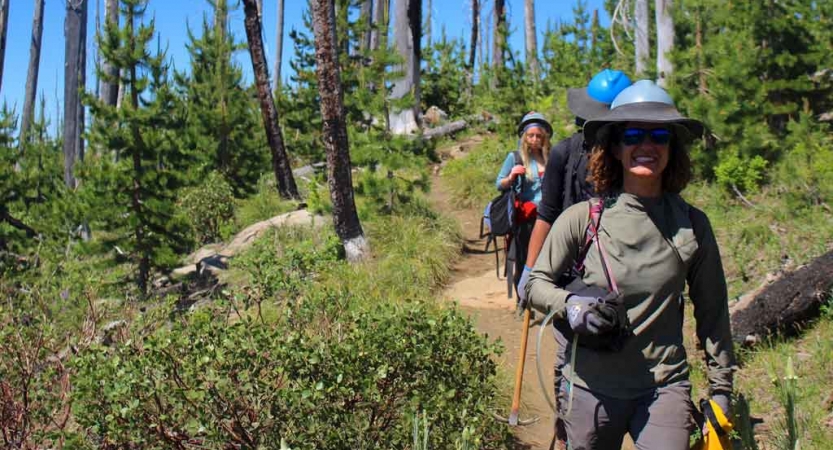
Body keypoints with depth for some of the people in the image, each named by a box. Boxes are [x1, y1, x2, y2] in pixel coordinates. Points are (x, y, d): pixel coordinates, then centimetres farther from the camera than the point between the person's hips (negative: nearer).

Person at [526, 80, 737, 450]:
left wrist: (720, 387, 11)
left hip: (665, 388, 1)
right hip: (591, 387, 0)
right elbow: (535, 283, 3)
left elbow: (712, 312, 9)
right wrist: (569, 304, -18)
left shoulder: (692, 225, 0)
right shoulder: (581, 218, -6)